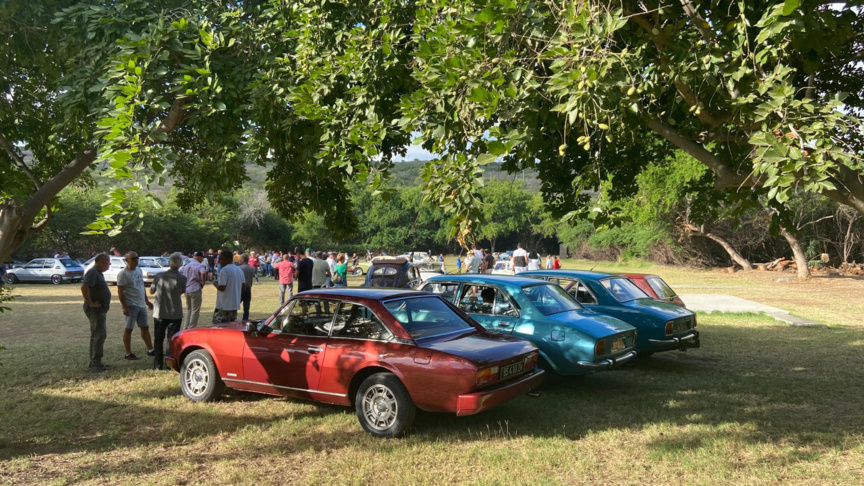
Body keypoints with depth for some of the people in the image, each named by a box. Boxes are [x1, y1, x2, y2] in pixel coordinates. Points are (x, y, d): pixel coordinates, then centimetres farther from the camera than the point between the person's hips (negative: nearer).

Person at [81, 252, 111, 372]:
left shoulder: (97, 273, 16)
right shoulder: (92, 272, -16)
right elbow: (84, 287, -30)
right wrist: (90, 303, -24)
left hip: (100, 309, 11)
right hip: (95, 309, -11)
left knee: (96, 335, 14)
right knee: (100, 335, -10)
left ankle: (94, 363, 21)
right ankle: (95, 364, -9)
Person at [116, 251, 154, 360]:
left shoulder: (139, 270, 12)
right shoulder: (123, 274, -12)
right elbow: (120, 292, -16)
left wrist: (147, 301, 21)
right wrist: (125, 307, -21)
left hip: (141, 304, 8)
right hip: (131, 305, -8)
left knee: (145, 327, 13)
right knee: (129, 329, -1)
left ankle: (150, 350, 21)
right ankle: (128, 354, 6)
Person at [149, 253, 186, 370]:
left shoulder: (159, 276, -7)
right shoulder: (182, 278, -12)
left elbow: (151, 291, 5)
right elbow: (182, 292, 2)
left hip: (159, 312, 2)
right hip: (175, 313, -1)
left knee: (158, 339, 14)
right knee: (171, 340, 8)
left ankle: (158, 365, 17)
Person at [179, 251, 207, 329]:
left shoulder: (186, 265, 13)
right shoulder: (199, 265, -9)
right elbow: (203, 273, -30)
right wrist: (202, 283, -16)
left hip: (186, 290, 7)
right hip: (195, 290, -7)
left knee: (188, 309, 21)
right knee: (195, 310, 2)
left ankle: (186, 327, 22)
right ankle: (192, 328, 1)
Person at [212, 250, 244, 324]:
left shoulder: (224, 270, -14)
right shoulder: (239, 270, 12)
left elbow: (221, 287, -19)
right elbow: (243, 285, 16)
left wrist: (215, 283, 0)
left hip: (223, 306, -8)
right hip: (235, 304, 8)